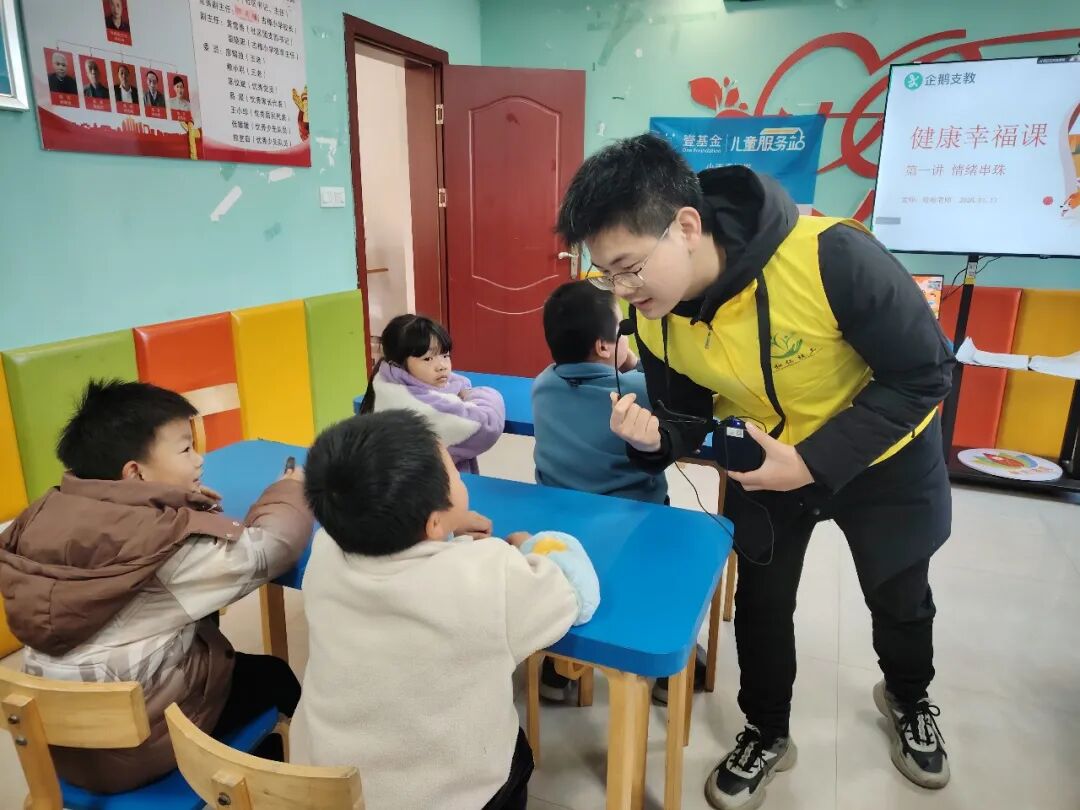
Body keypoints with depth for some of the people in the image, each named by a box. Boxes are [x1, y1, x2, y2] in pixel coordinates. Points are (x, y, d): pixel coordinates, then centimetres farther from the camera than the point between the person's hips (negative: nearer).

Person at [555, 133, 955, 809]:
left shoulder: (831, 257, -38)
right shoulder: (655, 320, -21)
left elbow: (926, 373, -26)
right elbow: (690, 415, -6)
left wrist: (813, 462, -32)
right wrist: (656, 438, -30)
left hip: (885, 456, -2)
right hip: (768, 459, 3)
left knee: (900, 598, 20)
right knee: (761, 602, 12)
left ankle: (909, 699, 55)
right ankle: (767, 735, 40)